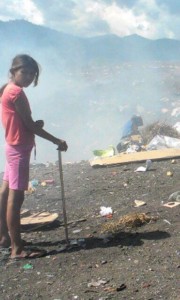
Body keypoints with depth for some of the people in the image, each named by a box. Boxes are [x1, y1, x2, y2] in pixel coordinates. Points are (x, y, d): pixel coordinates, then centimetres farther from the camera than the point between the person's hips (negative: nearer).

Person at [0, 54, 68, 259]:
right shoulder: (17, 92, -16)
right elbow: (29, 125, -17)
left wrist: (36, 123, -2)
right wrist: (57, 141, -12)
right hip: (19, 149, -10)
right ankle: (17, 249, -3)